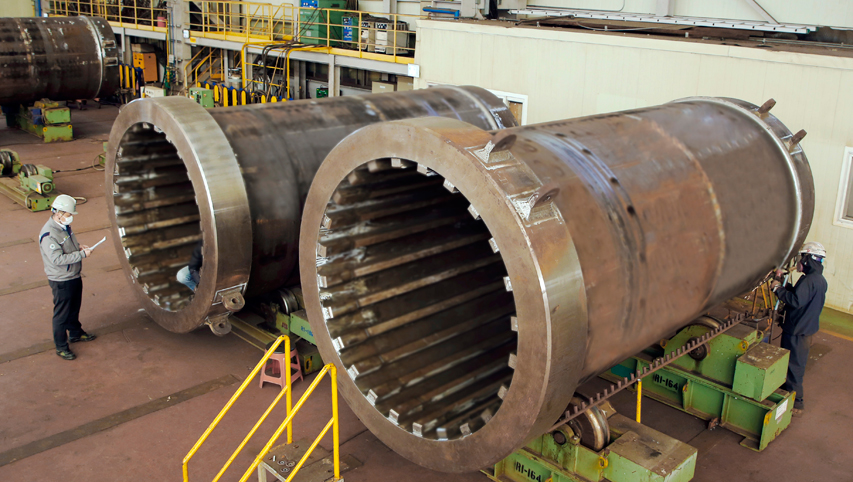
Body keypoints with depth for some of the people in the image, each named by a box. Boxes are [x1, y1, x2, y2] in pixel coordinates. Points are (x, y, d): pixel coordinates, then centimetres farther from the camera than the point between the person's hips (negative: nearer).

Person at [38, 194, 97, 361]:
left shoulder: (65, 226, 2)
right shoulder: (48, 234, -28)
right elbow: (57, 259, -31)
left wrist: (79, 246, -1)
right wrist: (82, 254, -29)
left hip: (74, 276, 9)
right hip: (61, 281, -9)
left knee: (74, 308, 26)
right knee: (61, 314, 6)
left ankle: (75, 333, 47)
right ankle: (61, 347, 20)